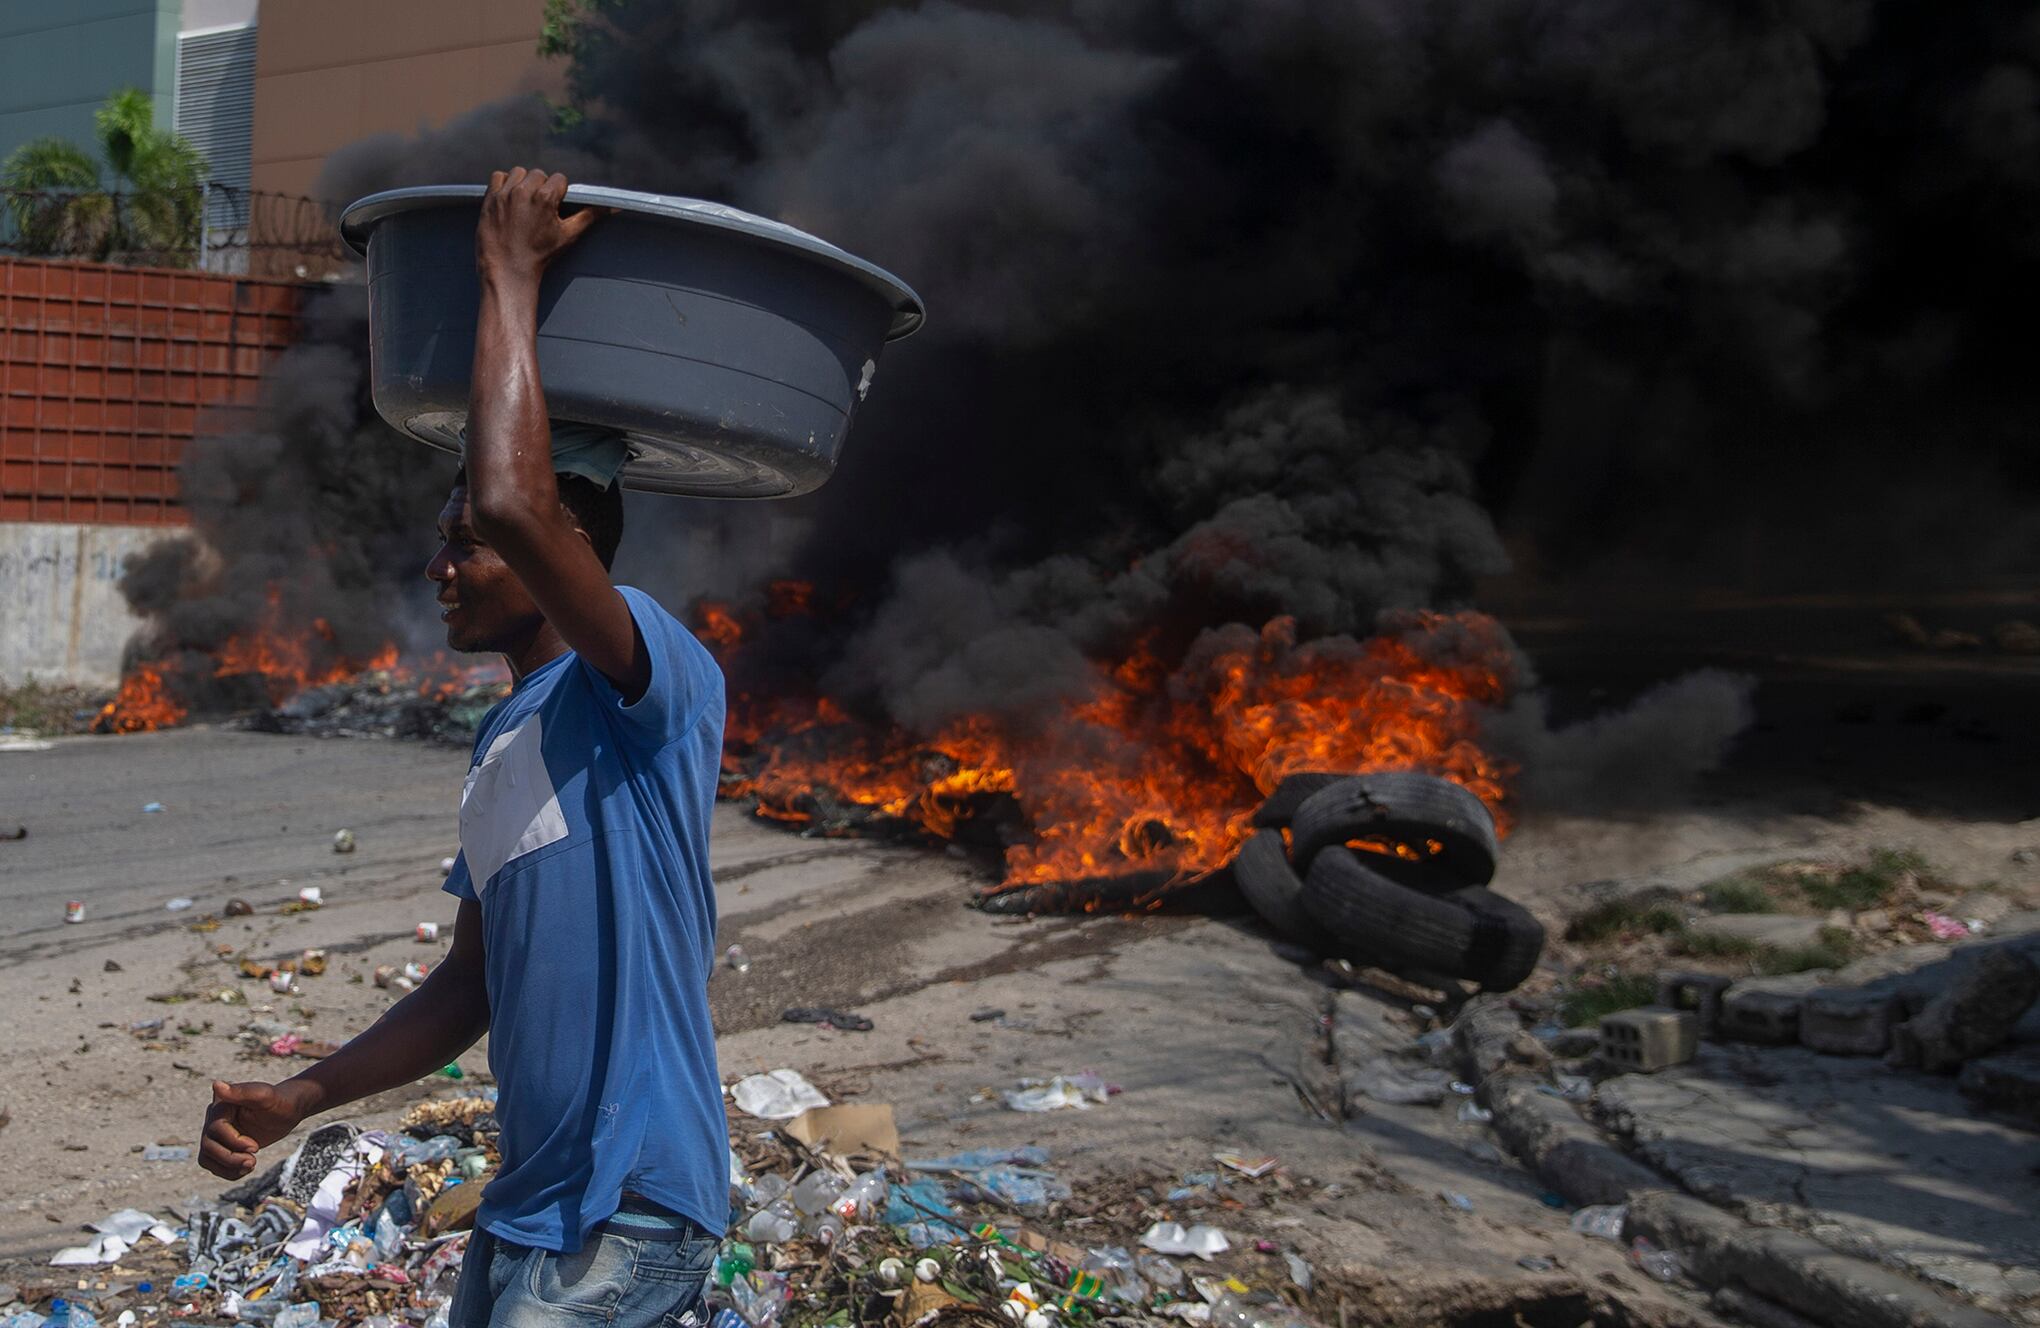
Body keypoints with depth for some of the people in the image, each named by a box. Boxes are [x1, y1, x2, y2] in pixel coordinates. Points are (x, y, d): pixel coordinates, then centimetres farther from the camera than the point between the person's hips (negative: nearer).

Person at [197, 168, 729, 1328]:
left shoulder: (655, 686, -14)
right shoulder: (502, 746, 13)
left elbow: (514, 503, -31)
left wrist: (511, 277, -20)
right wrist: (300, 1099, 8)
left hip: (631, 1207, -9)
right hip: (525, 1207, 9)